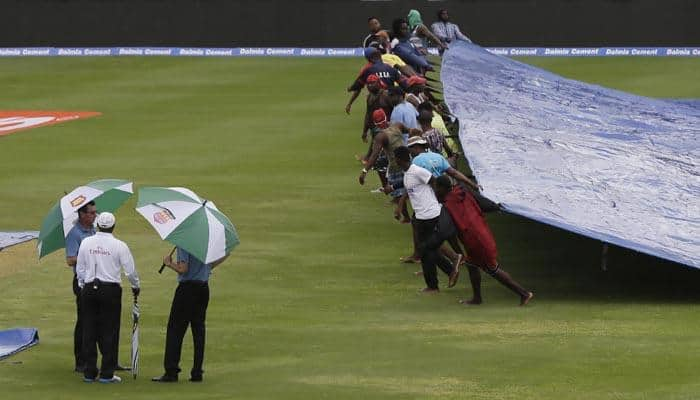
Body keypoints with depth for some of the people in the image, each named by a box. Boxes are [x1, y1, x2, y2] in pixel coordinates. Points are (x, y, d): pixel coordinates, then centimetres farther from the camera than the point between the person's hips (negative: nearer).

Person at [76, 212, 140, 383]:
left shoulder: (86, 242, 2)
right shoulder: (119, 246, -7)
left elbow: (79, 268, 7)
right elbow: (130, 270, -2)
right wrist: (136, 286, 16)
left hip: (89, 289, 3)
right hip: (111, 290, -3)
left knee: (89, 331, 8)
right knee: (109, 331, 3)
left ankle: (89, 372, 10)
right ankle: (106, 373, 3)